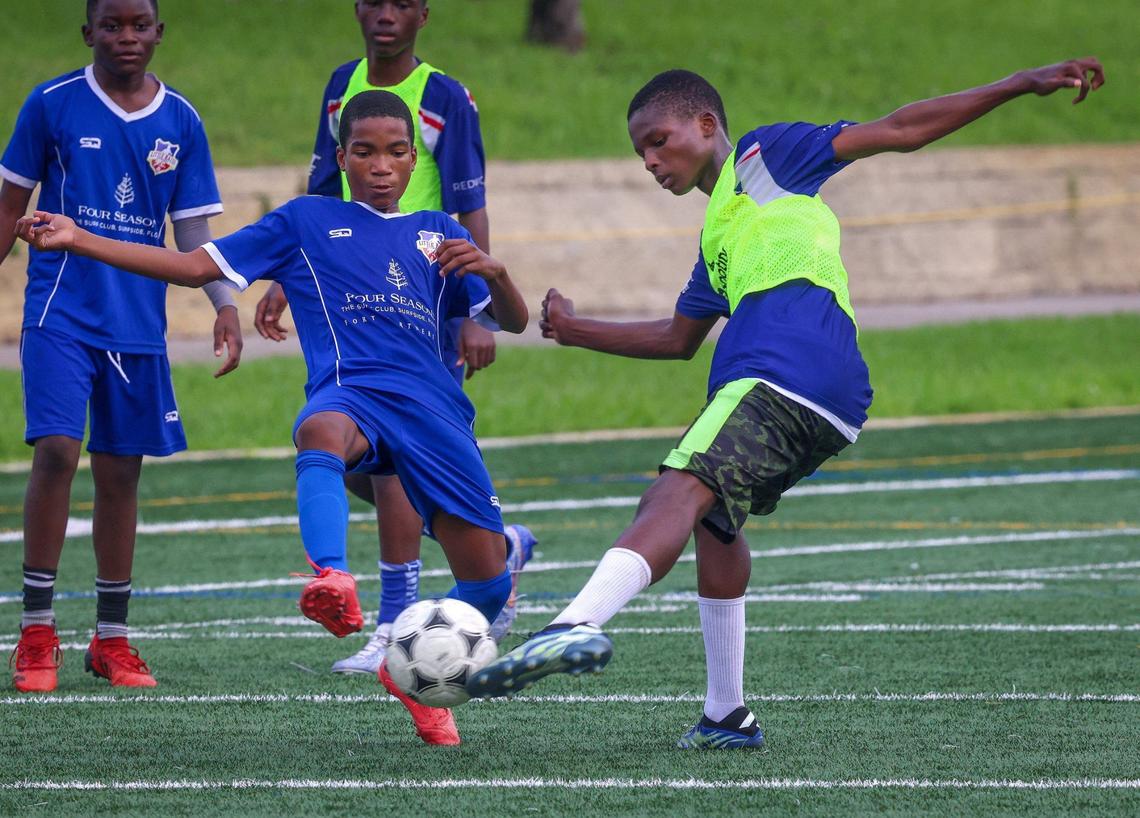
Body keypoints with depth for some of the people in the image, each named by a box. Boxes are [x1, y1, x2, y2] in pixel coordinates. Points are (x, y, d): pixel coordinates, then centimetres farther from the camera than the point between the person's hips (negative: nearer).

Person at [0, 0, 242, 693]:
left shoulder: (180, 121, 4)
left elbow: (193, 231, 6)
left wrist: (224, 303, -8)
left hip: (139, 324, 3)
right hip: (60, 314, -3)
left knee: (121, 473, 8)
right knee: (57, 450, -17)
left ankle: (112, 638, 18)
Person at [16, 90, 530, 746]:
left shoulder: (438, 232, 22)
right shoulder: (306, 221, 17)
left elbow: (514, 321, 20)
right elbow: (197, 266, 15)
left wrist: (493, 272, -4)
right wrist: (77, 240, 8)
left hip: (435, 407, 3)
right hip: (351, 392, -3)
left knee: (489, 585, -2)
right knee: (321, 430, -43)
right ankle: (334, 584, -68)